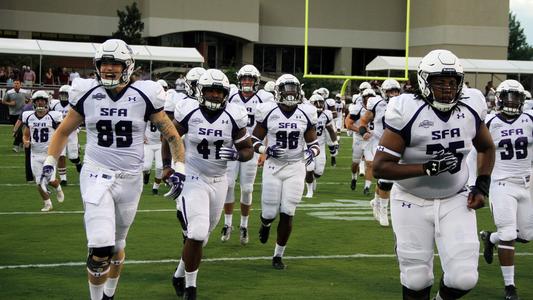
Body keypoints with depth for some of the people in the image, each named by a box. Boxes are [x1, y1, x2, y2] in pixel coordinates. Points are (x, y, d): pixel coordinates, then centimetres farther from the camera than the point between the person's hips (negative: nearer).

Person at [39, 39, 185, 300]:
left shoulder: (143, 97, -4)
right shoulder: (87, 95, -1)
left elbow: (172, 136, 4)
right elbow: (63, 131, 13)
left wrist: (179, 169, -6)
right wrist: (50, 163, 3)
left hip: (130, 178, 1)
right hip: (96, 175, -1)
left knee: (117, 245, 17)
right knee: (100, 248, -16)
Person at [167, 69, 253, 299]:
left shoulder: (234, 117, -7)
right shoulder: (189, 112, -10)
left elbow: (248, 150, 1)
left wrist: (237, 155, -20)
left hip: (218, 182, 3)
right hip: (192, 179, -3)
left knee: (201, 236, 14)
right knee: (197, 233, -15)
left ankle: (180, 275, 37)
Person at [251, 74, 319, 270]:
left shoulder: (306, 114, 0)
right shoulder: (268, 112, -5)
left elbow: (314, 143, 8)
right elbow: (254, 141, 2)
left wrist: (311, 152, -14)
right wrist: (266, 150, -18)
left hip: (295, 168, 1)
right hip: (273, 167, -1)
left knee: (287, 213, -3)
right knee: (270, 212, 1)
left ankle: (278, 255, 12)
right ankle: (265, 224, 42)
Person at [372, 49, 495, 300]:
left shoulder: (470, 109, -5)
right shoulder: (407, 112, -19)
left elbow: (487, 148, 16)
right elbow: (380, 167, -21)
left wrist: (482, 185, 2)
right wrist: (428, 168, -28)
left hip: (455, 201, 3)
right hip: (413, 202, -3)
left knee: (464, 278, -7)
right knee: (416, 280, 5)